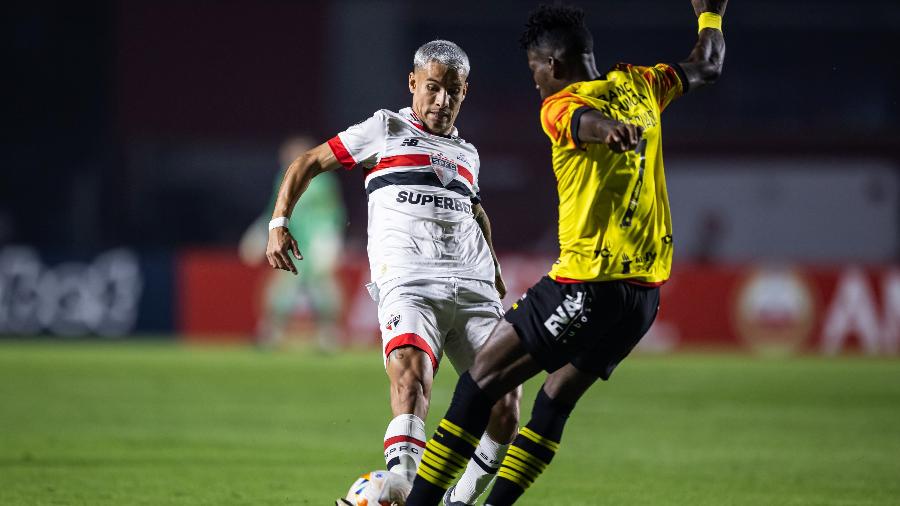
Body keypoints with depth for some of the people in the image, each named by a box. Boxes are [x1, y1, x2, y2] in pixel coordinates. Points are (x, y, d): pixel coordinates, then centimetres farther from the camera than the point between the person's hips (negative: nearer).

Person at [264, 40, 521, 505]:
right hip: (408, 286, -5)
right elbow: (307, 164, 14)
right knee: (411, 373, -34)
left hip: (474, 292, 5)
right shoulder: (387, 130, 13)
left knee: (505, 406, -11)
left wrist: (496, 276, 41)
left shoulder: (466, 154, 26)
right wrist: (279, 223, 0)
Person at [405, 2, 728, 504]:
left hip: (588, 284, -8)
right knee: (557, 398, 16)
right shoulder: (637, 85, 13)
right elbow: (706, 67, 28)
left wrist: (614, 132, -53)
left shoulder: (559, 106, -7)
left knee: (483, 378, -5)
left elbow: (588, 120, -31)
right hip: (646, 288, 8)